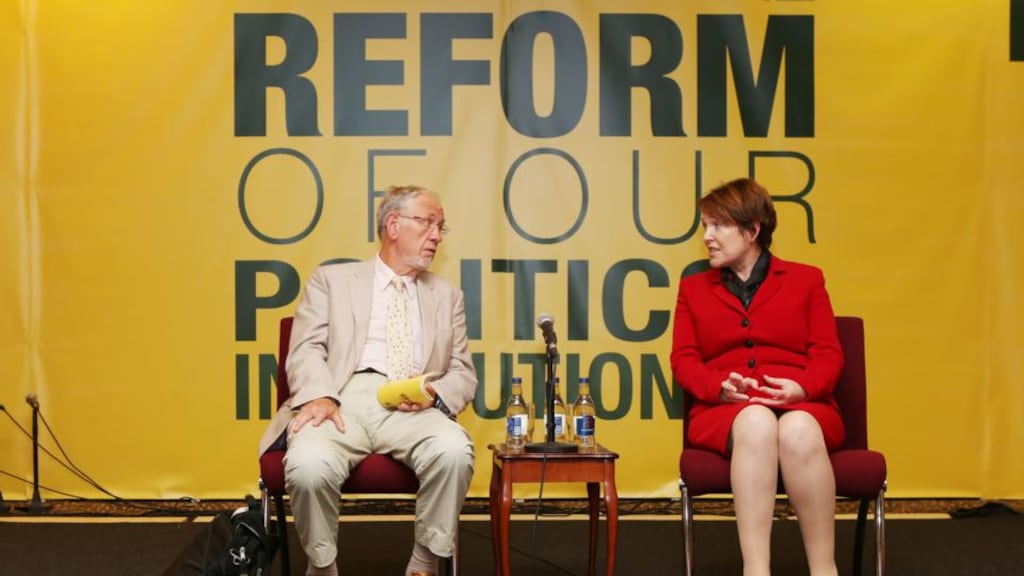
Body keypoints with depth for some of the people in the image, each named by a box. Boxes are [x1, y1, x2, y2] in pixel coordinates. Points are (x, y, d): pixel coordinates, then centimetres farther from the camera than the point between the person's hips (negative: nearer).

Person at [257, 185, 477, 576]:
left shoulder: (447, 296, 25)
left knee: (454, 452, -33)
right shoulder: (331, 279, 18)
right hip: (345, 399, -2)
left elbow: (463, 373, 18)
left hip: (413, 408, 2)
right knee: (308, 465, -35)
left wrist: (437, 394, -6)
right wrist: (320, 395, -17)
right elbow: (307, 350, 5)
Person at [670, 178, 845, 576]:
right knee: (756, 422, -38)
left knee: (798, 429, -39)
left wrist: (802, 388, -15)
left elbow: (828, 355, 8)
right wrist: (720, 387, -13)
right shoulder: (693, 288, 21)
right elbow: (683, 359, 9)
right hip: (724, 412, 0)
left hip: (802, 407, 0)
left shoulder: (805, 279, 18)